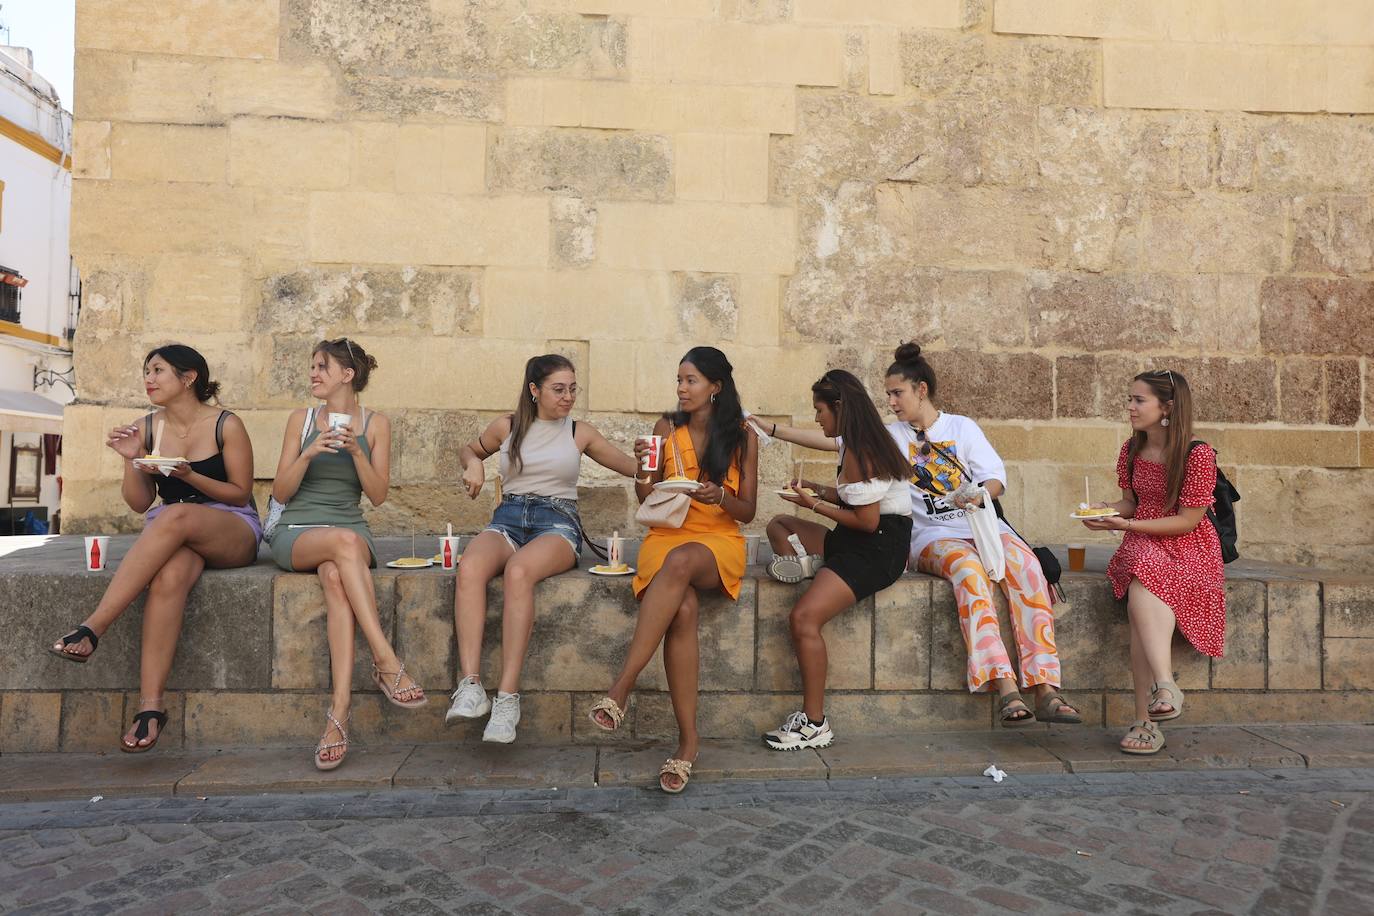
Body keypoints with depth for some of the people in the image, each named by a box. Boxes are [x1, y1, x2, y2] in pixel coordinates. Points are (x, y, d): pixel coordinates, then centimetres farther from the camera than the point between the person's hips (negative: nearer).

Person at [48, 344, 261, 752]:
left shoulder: (226, 426, -3)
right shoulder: (146, 429, 9)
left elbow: (241, 493, -3)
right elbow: (140, 504, 10)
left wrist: (188, 475, -16)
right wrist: (131, 460, -6)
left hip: (233, 531, -3)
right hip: (170, 534, 3)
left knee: (175, 515, -37)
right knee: (169, 576, -34)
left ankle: (92, 627, -34)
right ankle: (150, 704, -37)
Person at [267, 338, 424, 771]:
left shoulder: (376, 424, 10)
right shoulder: (301, 420, 12)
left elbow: (378, 495, 3)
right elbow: (280, 492, 6)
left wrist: (356, 450, -11)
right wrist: (309, 453, -10)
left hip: (350, 532, 0)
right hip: (296, 531, 0)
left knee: (336, 577, -36)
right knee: (345, 541, -37)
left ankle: (339, 710, -43)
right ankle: (386, 660, -39)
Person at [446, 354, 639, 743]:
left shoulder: (580, 433, 14)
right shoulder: (507, 427, 15)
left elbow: (635, 469, 18)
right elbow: (469, 450, 32)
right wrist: (473, 464, 9)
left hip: (557, 524, -2)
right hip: (508, 519, 2)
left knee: (518, 571, -38)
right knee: (469, 568, -34)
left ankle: (508, 697, -37)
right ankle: (470, 687, -38)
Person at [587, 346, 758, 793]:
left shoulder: (743, 437, 5)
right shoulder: (667, 428, 9)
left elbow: (747, 512, 5)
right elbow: (647, 502, 10)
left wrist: (721, 496, -17)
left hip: (719, 542, -1)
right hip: (666, 535, 1)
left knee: (681, 561, -39)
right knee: (682, 610, -32)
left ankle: (621, 687, -38)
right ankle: (688, 738, -26)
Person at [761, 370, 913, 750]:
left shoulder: (859, 453, -17)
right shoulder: (857, 445, 13)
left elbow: (867, 521, -20)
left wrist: (815, 504, -11)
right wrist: (819, 490, 7)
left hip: (879, 548, -11)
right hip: (856, 542, 11)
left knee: (804, 617, -24)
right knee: (779, 525, 18)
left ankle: (814, 724, -15)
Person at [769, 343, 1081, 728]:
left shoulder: (962, 427, 14)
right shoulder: (891, 436, 15)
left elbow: (997, 478, 6)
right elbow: (831, 440, 10)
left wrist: (980, 494, -18)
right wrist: (773, 430, 5)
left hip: (984, 525, 2)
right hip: (933, 535, -1)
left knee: (1023, 562, -30)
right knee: (967, 566, -35)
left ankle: (1045, 689, -33)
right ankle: (1005, 689, -41)